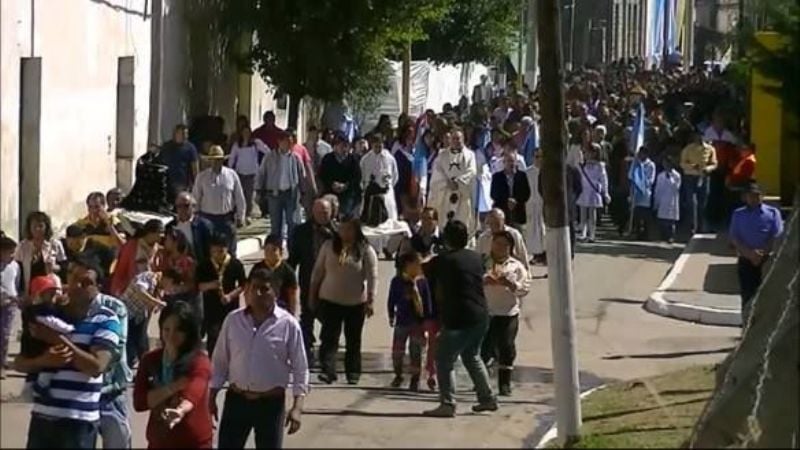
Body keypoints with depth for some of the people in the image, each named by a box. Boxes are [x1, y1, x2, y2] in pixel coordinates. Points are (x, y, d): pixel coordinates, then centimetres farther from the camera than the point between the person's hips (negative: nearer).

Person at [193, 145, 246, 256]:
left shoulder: (231, 175, -1)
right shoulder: (202, 177, -1)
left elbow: (239, 197, 4)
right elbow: (196, 198, 4)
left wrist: (240, 217, 4)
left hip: (227, 218, 0)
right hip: (208, 218, 0)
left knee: (230, 250, 6)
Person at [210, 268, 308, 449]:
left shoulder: (288, 324, -8)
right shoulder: (233, 320, -1)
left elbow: (300, 368, -6)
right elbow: (220, 361, 7)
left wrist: (297, 407, -14)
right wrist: (212, 397, 5)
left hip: (271, 402, -2)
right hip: (236, 399, 2)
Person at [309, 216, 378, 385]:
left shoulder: (366, 250, -5)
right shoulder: (329, 246, 2)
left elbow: (372, 277, -7)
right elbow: (318, 271, 9)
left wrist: (370, 301, -13)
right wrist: (312, 293, 9)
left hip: (356, 303, -1)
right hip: (330, 300, 1)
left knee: (353, 341, 9)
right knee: (329, 338, -9)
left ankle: (353, 373, 18)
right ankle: (327, 371, -14)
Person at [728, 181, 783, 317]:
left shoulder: (773, 213, -1)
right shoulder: (738, 214, 5)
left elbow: (776, 237, -6)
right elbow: (734, 238, -2)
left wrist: (761, 254, -15)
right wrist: (749, 253, -16)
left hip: (767, 260, -1)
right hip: (745, 260, 1)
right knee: (747, 295, 0)